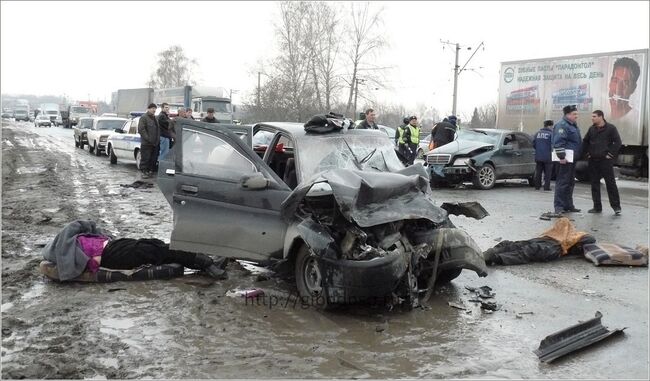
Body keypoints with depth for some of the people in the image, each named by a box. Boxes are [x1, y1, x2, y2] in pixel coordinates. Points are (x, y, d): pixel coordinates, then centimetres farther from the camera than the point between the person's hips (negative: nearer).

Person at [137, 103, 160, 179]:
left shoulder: (155, 118, 20)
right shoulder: (144, 118, -5)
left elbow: (158, 130, 26)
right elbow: (141, 129, -14)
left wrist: (158, 140, 14)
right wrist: (147, 138, -19)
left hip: (155, 143, 7)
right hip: (146, 143, -7)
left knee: (153, 159, 8)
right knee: (145, 158, -5)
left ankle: (150, 171, 16)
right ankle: (144, 172, 0)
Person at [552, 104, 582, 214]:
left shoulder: (573, 125, 20)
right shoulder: (562, 125, -13)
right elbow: (558, 142, -22)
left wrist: (578, 156, 25)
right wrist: (561, 156, -26)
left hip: (572, 159, 11)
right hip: (565, 159, -11)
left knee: (570, 183, 14)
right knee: (562, 182, -9)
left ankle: (568, 205, 21)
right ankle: (559, 206, -7)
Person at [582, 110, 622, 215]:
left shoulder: (611, 128, -5)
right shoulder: (591, 129, 11)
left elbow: (617, 142, -8)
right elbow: (585, 142, 21)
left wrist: (611, 154, -10)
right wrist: (587, 153, 11)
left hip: (606, 160, -5)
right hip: (593, 161, 5)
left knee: (610, 183, -4)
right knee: (594, 184, 6)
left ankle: (616, 206, 2)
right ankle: (597, 207, 13)